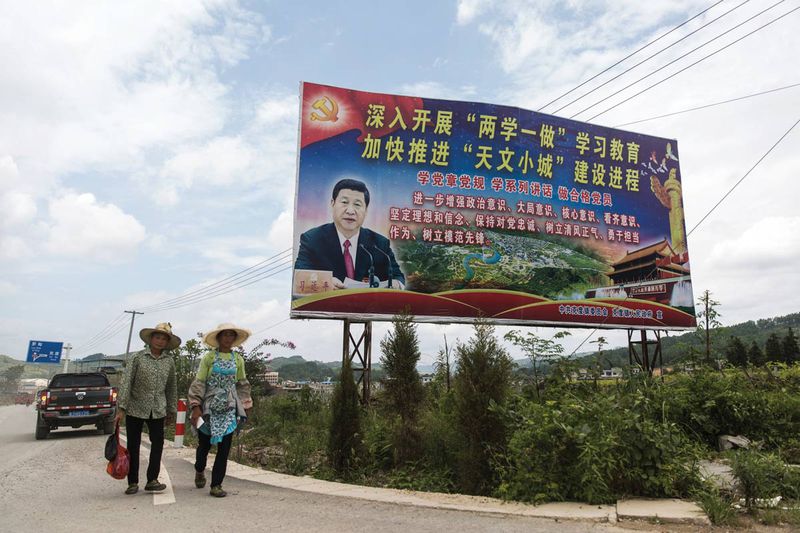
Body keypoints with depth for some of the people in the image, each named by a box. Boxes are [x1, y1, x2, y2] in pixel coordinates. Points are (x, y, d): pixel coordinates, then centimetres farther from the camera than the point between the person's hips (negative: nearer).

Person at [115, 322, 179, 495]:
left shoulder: (169, 361, 5)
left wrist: (172, 411, 13)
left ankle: (152, 480, 12)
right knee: (133, 446, 6)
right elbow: (126, 382, -8)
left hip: (158, 411, 2)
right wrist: (121, 408, -14)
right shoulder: (138, 357, -4)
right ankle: (133, 482, 18)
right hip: (135, 409, -2)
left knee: (158, 444, 1)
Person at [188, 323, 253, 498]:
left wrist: (246, 406, 12)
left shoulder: (238, 359, 5)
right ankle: (199, 470, 44)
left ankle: (216, 485, 10)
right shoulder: (209, 357, -4)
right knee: (204, 444, 13)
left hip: (229, 409, 2)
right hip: (209, 407, -2)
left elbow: (242, 384, 13)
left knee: (224, 447, -1)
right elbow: (199, 382, -6)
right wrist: (196, 407, -12)